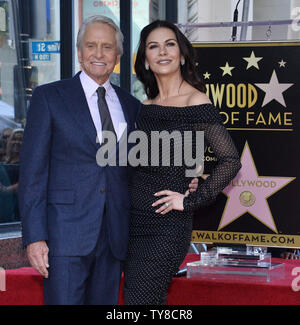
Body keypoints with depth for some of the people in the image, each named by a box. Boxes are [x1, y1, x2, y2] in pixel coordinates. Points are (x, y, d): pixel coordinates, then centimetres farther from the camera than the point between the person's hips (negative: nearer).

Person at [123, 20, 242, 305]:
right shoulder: (145, 108, 11)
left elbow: (231, 160, -13)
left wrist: (191, 201, -12)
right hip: (135, 217, 6)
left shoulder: (195, 102, -8)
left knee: (139, 299, -11)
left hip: (167, 222, -6)